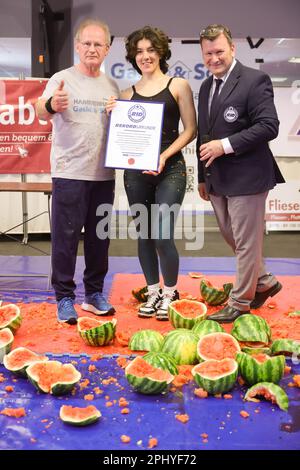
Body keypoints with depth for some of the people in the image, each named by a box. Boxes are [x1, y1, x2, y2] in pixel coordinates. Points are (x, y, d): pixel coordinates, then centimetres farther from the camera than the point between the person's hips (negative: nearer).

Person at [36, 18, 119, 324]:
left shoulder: (112, 86, 11)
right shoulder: (62, 79, -3)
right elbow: (41, 113, -18)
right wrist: (50, 106, -41)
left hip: (104, 175, 5)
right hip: (69, 174, -5)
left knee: (99, 237, 12)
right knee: (65, 237, -1)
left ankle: (94, 293, 24)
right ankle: (64, 297, 11)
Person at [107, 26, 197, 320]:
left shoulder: (178, 86, 4)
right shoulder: (127, 94, 12)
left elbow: (190, 130, -1)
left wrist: (164, 155, -14)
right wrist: (113, 116, -2)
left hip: (170, 169, -3)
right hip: (135, 171, 4)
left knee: (162, 236, -8)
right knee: (144, 235, 8)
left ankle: (169, 294, 14)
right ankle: (153, 292, 24)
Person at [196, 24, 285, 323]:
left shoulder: (255, 80, -10)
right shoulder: (206, 87, 13)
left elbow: (269, 126, -19)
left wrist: (225, 145, -21)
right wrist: (203, 176, 19)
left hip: (246, 177, -8)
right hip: (217, 179, 8)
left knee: (246, 242, 3)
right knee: (232, 238, 18)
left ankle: (240, 302, 17)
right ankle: (264, 282, 37)